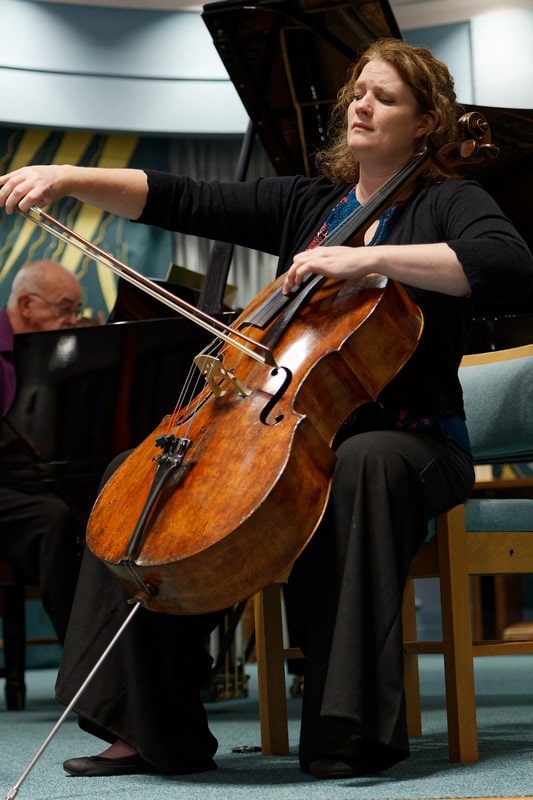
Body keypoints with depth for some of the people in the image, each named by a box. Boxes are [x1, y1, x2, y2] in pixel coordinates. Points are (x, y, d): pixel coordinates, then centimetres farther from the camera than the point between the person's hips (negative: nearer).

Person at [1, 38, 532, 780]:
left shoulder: (448, 203, 1)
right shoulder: (303, 203, 15)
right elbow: (183, 201, 6)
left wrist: (368, 257, -27)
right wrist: (70, 179, -9)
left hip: (410, 440, -5)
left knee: (365, 463, -41)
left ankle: (355, 731, -37)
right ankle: (155, 729, -10)